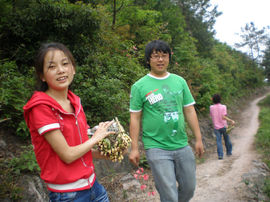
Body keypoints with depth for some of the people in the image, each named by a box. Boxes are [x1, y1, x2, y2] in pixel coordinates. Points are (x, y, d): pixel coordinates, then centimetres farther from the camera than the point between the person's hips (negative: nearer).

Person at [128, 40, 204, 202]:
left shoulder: (180, 81, 8)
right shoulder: (139, 86, -3)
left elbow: (189, 110, 10)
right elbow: (135, 118, -2)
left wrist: (199, 139, 8)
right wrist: (134, 148, -4)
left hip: (182, 145, 5)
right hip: (156, 148, -4)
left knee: (189, 189, 15)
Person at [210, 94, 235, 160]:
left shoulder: (211, 107, -2)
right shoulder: (223, 107, -7)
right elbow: (223, 117, -16)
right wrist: (231, 121, -11)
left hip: (216, 127, 1)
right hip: (223, 126, 0)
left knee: (219, 141, 2)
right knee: (227, 140, 17)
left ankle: (220, 155, -6)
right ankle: (229, 152, 31)